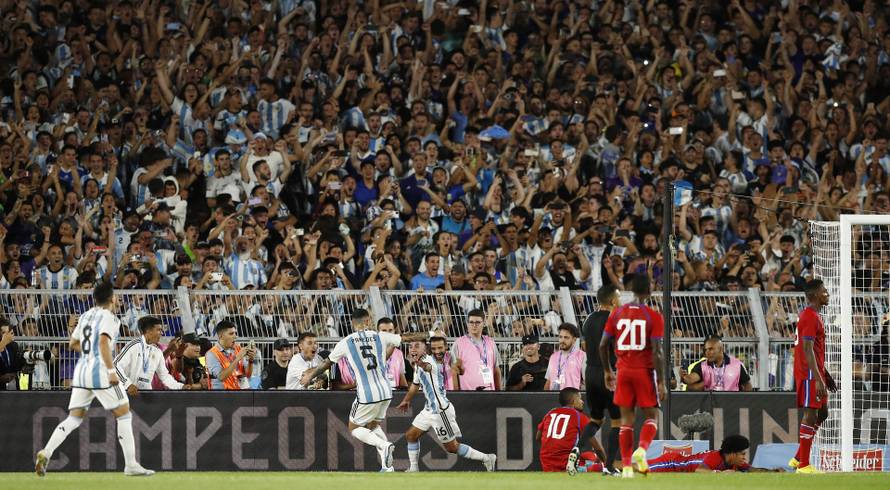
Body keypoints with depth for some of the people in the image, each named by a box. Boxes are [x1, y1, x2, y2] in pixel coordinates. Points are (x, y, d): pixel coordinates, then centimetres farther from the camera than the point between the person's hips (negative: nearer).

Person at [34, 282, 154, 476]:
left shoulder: (85, 316, 16)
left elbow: (73, 344, 24)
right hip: (100, 370, -7)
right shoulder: (109, 318, -6)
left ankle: (46, 453, -11)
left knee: (74, 419, 8)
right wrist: (111, 370, -24)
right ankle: (131, 465, 2)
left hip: (81, 369, 7)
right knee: (124, 415, 3)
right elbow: (103, 343, -21)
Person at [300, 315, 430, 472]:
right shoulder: (381, 337, 2)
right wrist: (429, 334, 31)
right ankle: (387, 465, 11)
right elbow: (408, 338, 13)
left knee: (354, 428, 13)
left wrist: (310, 377, 28)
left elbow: (326, 364, 10)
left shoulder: (345, 343, -3)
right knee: (373, 425, 24)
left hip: (366, 395, -4)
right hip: (385, 391, 4)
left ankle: (384, 445, -13)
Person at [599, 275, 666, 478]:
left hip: (624, 372, 3)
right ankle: (642, 450, -18)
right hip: (645, 371, -3)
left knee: (627, 419, 7)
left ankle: (626, 466, 1)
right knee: (651, 416, 9)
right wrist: (660, 382, -9)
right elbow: (657, 351, -13)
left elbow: (603, 345, 4)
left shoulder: (616, 314, 3)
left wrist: (607, 371, 17)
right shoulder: (654, 317, -8)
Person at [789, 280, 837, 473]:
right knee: (811, 415, -8)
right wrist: (818, 379, -26)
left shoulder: (813, 315, 17)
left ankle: (798, 458, 19)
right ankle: (803, 465, -5)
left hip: (816, 373, 10)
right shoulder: (810, 317, -16)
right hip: (809, 375, -10)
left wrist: (825, 374, 26)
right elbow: (807, 350, -23)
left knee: (822, 414, 15)